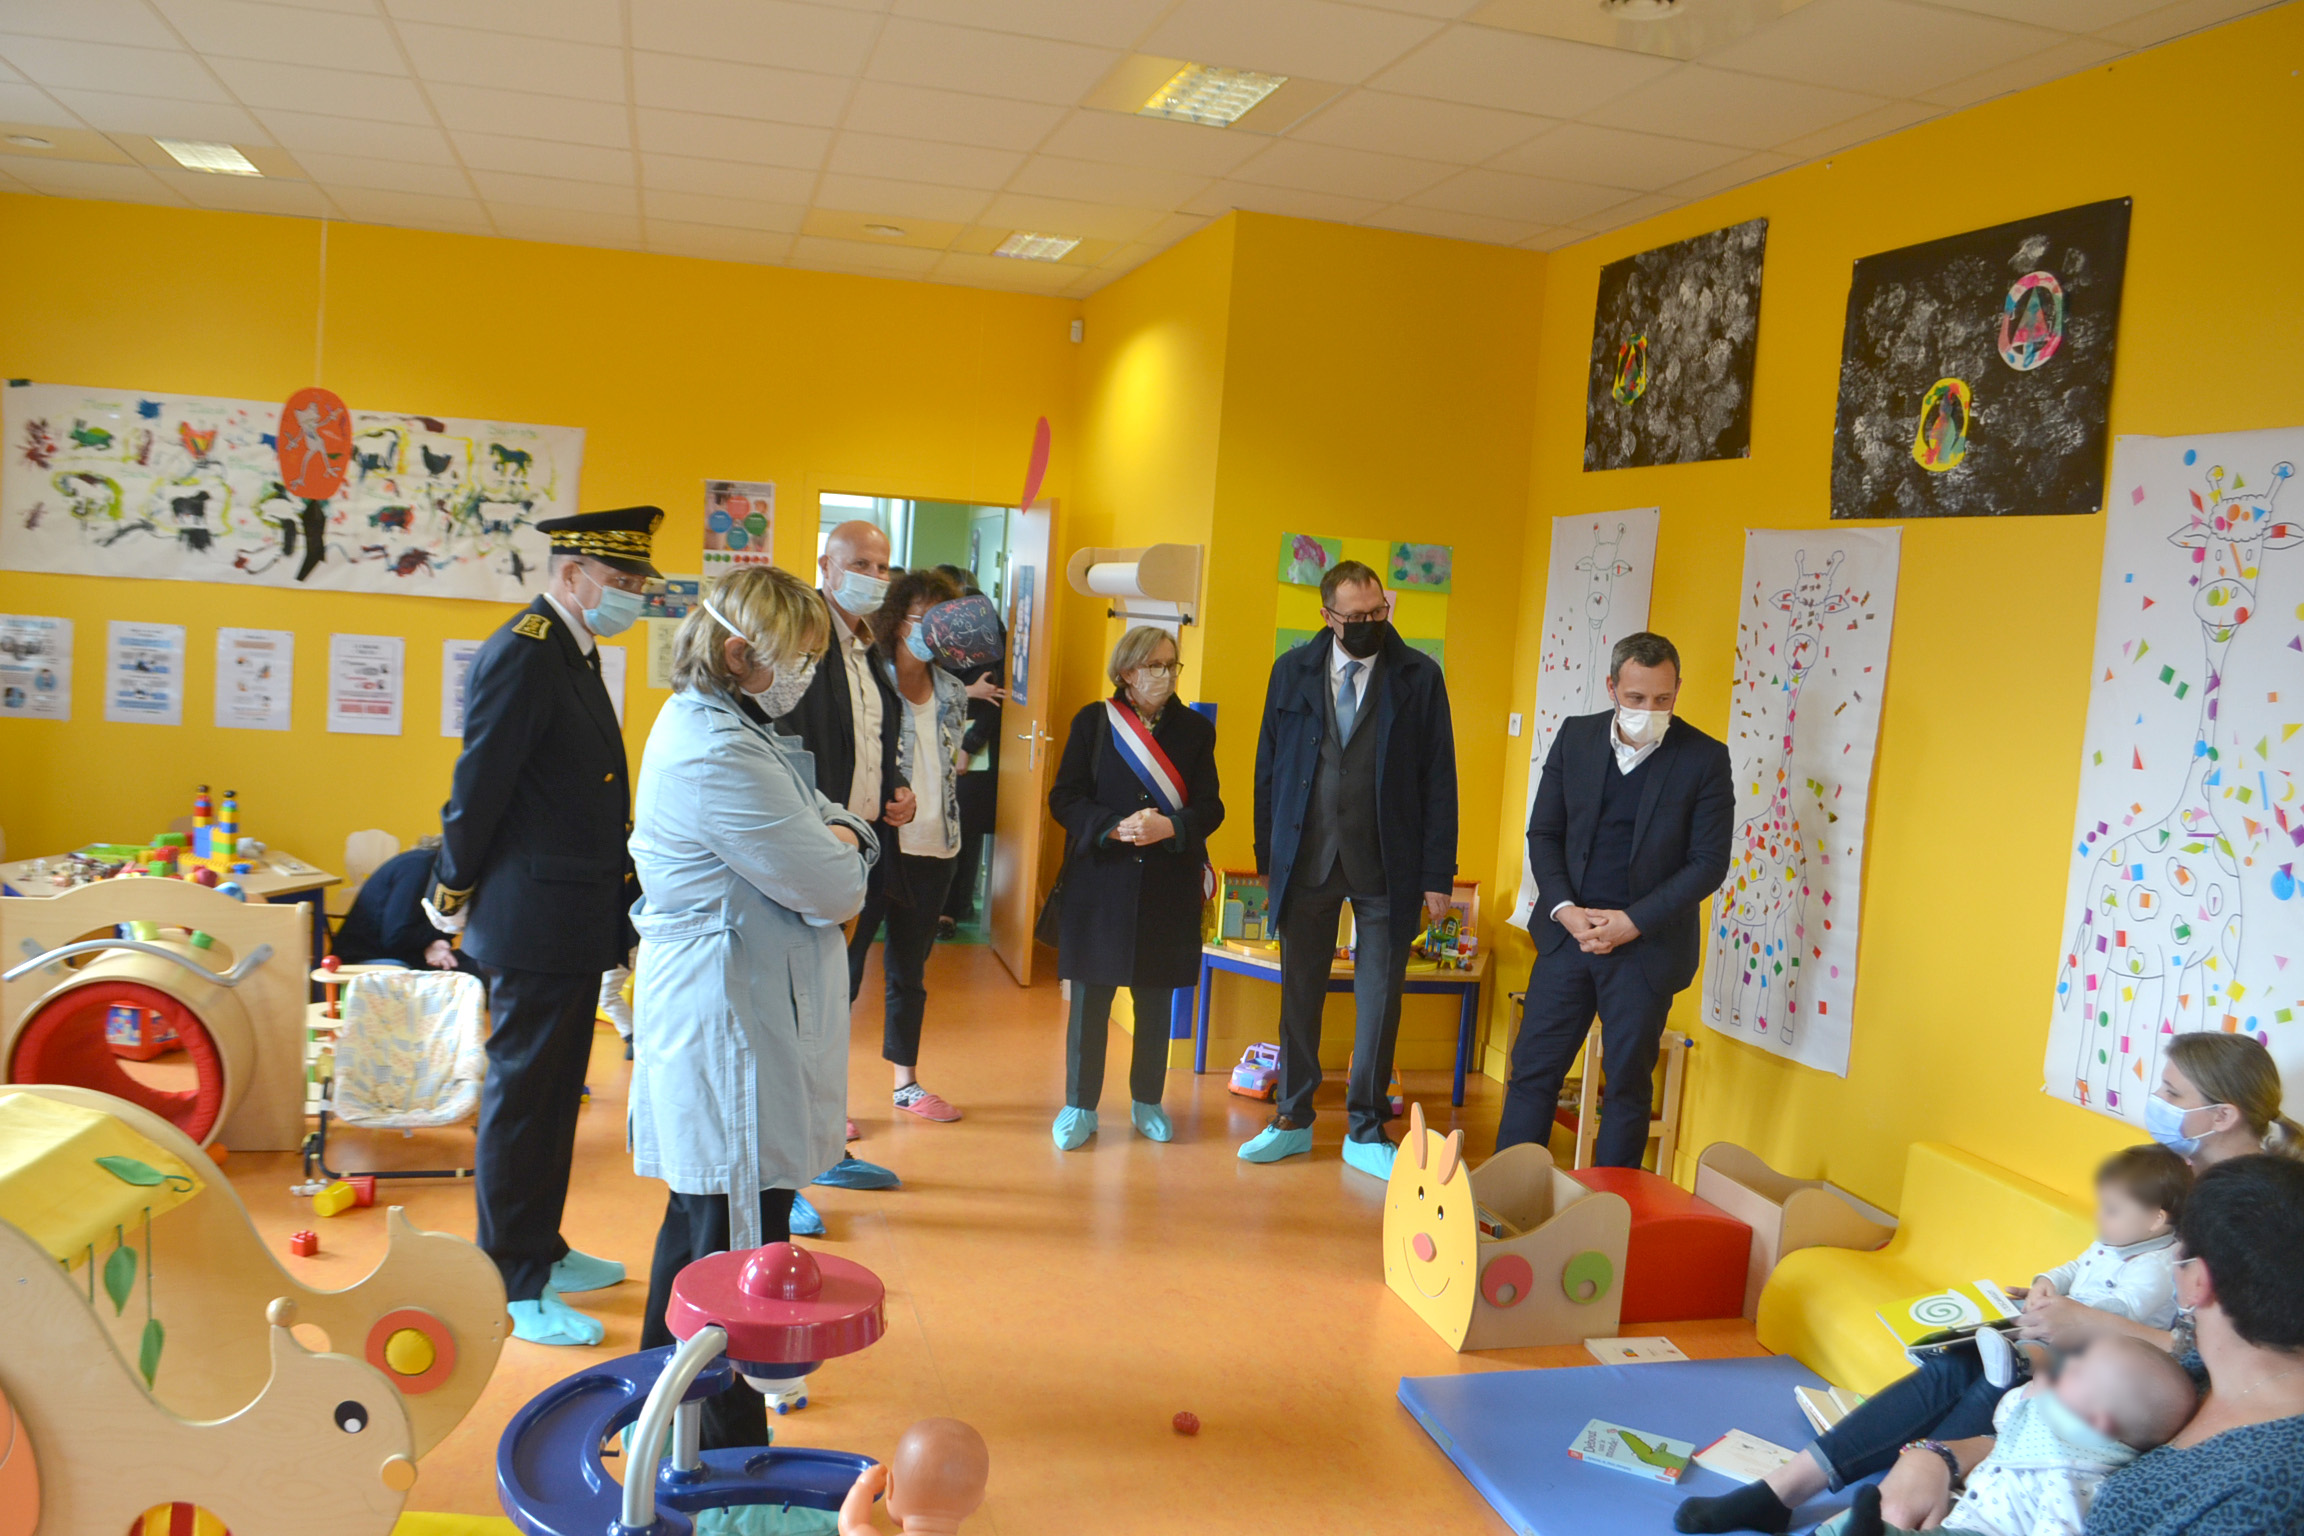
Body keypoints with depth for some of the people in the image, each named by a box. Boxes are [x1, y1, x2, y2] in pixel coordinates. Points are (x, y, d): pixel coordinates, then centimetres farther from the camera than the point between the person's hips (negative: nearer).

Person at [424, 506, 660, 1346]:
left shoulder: (574, 653, 14)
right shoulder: (522, 655, -17)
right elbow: (478, 787, -16)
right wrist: (454, 895, -6)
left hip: (576, 922, 10)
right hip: (534, 921, -10)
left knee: (555, 1094, 19)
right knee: (521, 1099, 1)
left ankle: (541, 1249, 34)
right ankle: (513, 1288, 13)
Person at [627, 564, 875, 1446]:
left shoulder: (707, 725, 12)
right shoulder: (719, 756, -23)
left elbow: (834, 821, 15)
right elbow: (832, 887, -22)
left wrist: (838, 835, -8)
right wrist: (841, 855, 0)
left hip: (707, 1008, 11)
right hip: (732, 1019, -11)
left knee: (698, 1215, 23)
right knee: (739, 1243, -2)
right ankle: (730, 1449, 10)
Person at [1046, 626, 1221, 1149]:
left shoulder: (1195, 729, 7)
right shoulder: (1093, 722, 4)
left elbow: (1210, 807, 3)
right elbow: (1064, 798, -2)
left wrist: (1169, 826, -17)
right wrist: (1116, 827, -17)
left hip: (1170, 886, 1)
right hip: (1100, 881, -1)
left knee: (1156, 1003, 9)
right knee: (1090, 1001, 3)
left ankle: (1147, 1101, 24)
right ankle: (1080, 1106, 15)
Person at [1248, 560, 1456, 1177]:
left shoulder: (1420, 676, -1)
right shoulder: (1292, 672, 4)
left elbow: (1438, 780, -2)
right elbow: (1268, 770, 7)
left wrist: (1437, 875, -5)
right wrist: (1268, 859, 4)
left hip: (1386, 869, -1)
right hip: (1306, 861, 2)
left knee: (1379, 1002, 5)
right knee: (1299, 993, 11)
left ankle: (1365, 1133, 19)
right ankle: (1293, 1120, 26)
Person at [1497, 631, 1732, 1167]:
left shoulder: (1704, 758, -6)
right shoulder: (1575, 736, 3)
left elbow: (1709, 863, -7)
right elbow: (1543, 833, 6)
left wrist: (1631, 922, -14)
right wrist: (1564, 909, -8)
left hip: (1647, 947, -2)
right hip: (1568, 934, 3)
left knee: (1628, 1084, 8)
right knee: (1533, 1070, 5)